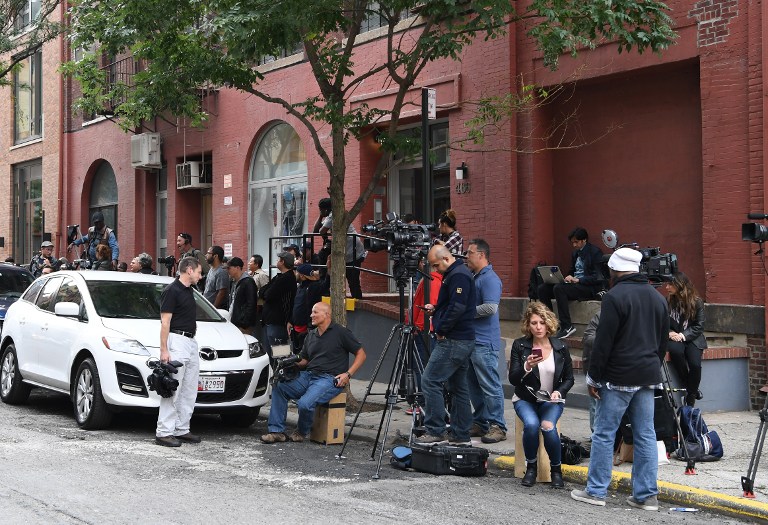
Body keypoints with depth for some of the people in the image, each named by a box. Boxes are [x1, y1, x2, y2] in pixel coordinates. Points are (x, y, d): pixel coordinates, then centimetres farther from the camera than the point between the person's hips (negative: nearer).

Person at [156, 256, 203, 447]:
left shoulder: (189, 291, 17)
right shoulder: (171, 291, -10)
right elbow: (165, 322, -14)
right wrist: (164, 350, -19)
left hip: (191, 342, 9)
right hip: (177, 340, -9)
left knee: (189, 391, 10)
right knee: (173, 390, -9)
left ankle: (181, 430, 15)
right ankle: (164, 432, -6)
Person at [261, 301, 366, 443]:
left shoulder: (341, 333, 0)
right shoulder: (311, 335, 20)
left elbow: (361, 354, 1)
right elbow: (303, 360, 23)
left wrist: (348, 374, -11)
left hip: (329, 378, -7)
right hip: (308, 375, 7)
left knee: (305, 403, -31)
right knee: (278, 387, -13)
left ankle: (301, 432, 0)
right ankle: (277, 431, -11)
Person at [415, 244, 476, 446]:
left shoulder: (458, 276, -15)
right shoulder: (457, 273, 18)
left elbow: (457, 308, -24)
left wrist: (441, 329, -14)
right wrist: (435, 309, 12)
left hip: (452, 341, -11)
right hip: (464, 340, 11)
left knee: (430, 381, -9)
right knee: (458, 387, 12)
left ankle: (435, 431, -7)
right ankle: (461, 435, 16)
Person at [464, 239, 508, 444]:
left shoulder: (490, 279, -13)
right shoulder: (474, 277, 18)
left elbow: (490, 308, -24)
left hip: (484, 344, -10)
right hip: (471, 340, 10)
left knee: (490, 386, -6)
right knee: (474, 386, 13)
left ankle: (497, 426, -1)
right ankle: (480, 423, 21)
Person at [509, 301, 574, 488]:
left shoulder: (560, 347, 1)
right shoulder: (520, 345, -3)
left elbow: (569, 378, 10)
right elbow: (512, 379, -7)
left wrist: (559, 392, -9)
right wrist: (526, 367, -25)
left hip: (551, 399, 0)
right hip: (525, 399, 0)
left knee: (548, 426, -30)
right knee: (531, 424, -32)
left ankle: (556, 469, -7)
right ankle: (531, 467, -8)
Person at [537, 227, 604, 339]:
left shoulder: (595, 252, -7)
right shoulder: (575, 253, 17)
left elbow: (597, 278, -14)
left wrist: (577, 280, -22)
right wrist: (569, 278, 3)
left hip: (590, 288, -8)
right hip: (574, 283, 8)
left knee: (559, 288, -33)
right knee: (542, 288, -7)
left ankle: (567, 327, -29)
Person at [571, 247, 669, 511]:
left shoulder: (615, 296, -12)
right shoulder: (657, 297, 12)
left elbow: (603, 342, -14)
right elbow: (663, 341, 18)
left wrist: (593, 376, -7)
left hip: (619, 377, -7)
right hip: (648, 376, 7)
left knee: (604, 433, 1)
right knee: (645, 435, 8)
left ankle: (596, 491, 5)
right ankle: (647, 495, 10)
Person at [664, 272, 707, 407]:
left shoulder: (696, 302, -1)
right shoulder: (666, 301, 2)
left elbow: (699, 326, -1)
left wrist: (683, 335, -14)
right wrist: (669, 333, -12)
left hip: (692, 338, 0)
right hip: (673, 338, 1)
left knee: (695, 364, -27)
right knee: (675, 351, -36)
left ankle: (690, 400, -7)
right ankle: (688, 387, -17)